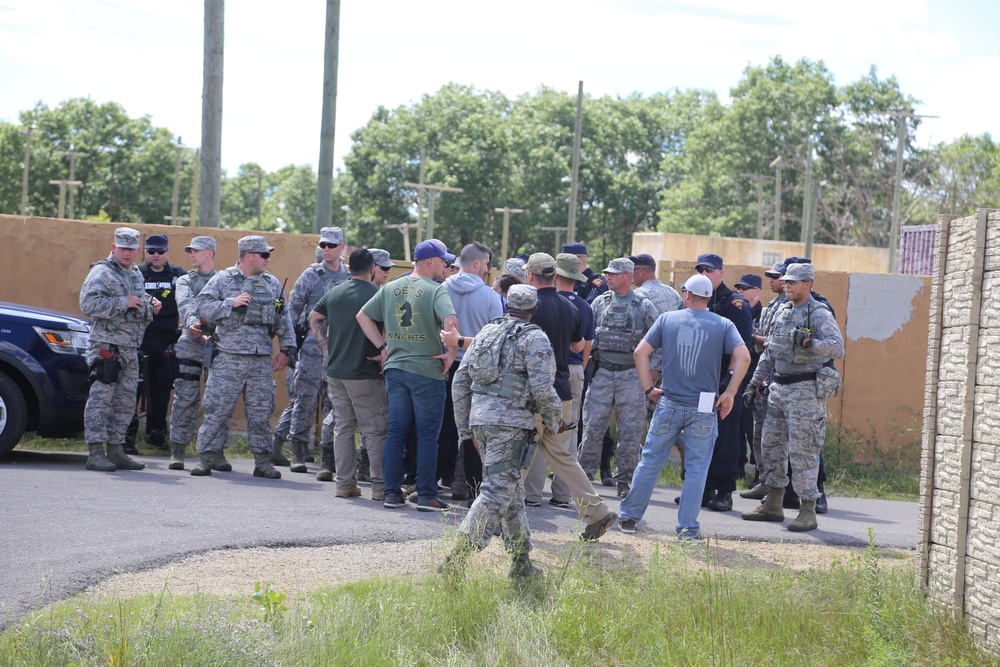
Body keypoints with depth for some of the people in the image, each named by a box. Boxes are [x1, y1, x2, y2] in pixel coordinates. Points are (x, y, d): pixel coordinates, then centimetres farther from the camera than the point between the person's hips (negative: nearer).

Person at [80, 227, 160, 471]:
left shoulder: (136, 274, 19)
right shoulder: (101, 272, -8)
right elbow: (88, 304, -20)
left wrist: (149, 306, 13)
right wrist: (123, 302, -19)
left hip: (130, 349, 9)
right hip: (106, 346, -9)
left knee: (125, 402, 10)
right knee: (100, 398, -9)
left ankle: (116, 450, 17)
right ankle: (95, 453, -10)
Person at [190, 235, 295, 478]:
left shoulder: (272, 283, 13)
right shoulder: (223, 279, 1)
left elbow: (283, 319, 16)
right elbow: (201, 306, -5)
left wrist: (285, 349, 9)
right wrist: (231, 303, -13)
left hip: (262, 360, 4)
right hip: (229, 357, -3)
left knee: (261, 411, 4)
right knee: (218, 408, -2)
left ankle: (262, 460, 10)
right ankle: (208, 455, 6)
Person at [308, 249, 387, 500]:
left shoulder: (334, 293, 9)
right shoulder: (376, 294, -11)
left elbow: (314, 318, 22)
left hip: (335, 371, 6)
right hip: (365, 374, -6)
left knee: (342, 427, 12)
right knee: (375, 430, 0)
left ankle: (345, 483, 12)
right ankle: (380, 486, -1)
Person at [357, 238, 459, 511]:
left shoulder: (390, 288, 9)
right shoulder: (435, 290, -10)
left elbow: (363, 316, 15)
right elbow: (450, 321, -26)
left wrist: (383, 346, 13)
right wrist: (451, 353, -13)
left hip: (395, 368, 6)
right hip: (427, 371, -6)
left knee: (396, 432, 11)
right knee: (428, 434, 1)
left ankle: (392, 493, 13)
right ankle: (426, 496, 2)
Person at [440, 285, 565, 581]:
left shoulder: (487, 332, 15)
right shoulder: (534, 338, -5)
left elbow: (461, 380, 15)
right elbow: (542, 388, -13)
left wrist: (465, 428, 21)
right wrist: (555, 421, 5)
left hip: (480, 418, 7)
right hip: (510, 422, -7)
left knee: (512, 489, 17)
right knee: (497, 491, -9)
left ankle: (521, 560, 22)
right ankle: (457, 556, -20)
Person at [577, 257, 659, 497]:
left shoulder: (644, 306, 1)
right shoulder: (600, 302, 9)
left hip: (631, 375, -2)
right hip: (602, 372, 2)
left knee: (630, 430, 0)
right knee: (592, 426, -1)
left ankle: (624, 480, 9)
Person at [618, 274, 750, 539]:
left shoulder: (667, 319, 3)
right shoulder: (723, 325, 1)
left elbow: (640, 352, -1)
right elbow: (743, 357, -13)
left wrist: (649, 388, 5)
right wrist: (730, 393, -5)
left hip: (669, 404, 1)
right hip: (703, 409, -1)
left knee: (650, 460, 12)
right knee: (696, 469, 6)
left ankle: (629, 516, 19)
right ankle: (688, 528, 5)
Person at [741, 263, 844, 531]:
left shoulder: (819, 314, -9)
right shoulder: (781, 312, 14)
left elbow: (838, 348, -22)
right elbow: (769, 351, 22)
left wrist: (811, 343, -38)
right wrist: (755, 381, 19)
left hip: (805, 390, -8)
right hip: (779, 388, 8)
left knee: (803, 451, -9)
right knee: (771, 445, 11)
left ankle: (808, 512, -5)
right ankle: (773, 505, 21)